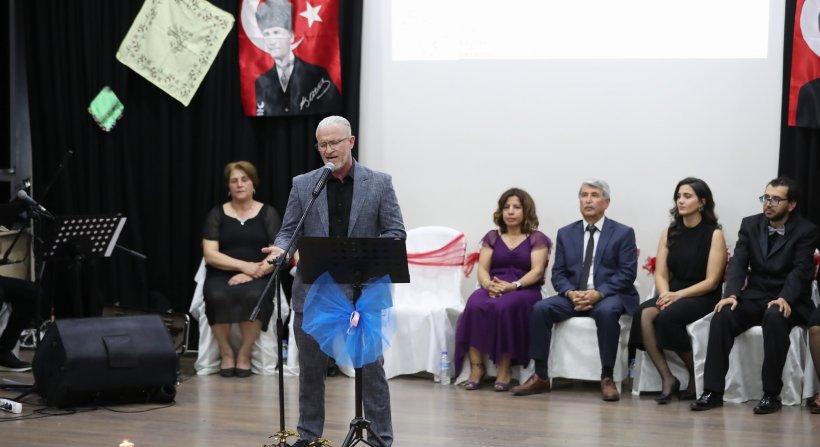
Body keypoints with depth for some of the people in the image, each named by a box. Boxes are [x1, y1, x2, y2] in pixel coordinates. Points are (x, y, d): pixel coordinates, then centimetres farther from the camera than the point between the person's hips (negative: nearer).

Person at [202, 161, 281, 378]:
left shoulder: (268, 213, 7)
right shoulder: (217, 214, 8)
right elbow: (210, 255, -2)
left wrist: (252, 273, -18)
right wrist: (244, 265, -15)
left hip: (258, 277, 0)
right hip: (222, 275, 1)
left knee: (254, 296, -36)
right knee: (218, 296, -34)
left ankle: (244, 353, -16)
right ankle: (226, 353, -13)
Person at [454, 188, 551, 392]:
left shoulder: (537, 239, 11)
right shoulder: (492, 237, 20)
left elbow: (536, 271, -3)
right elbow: (482, 269, 9)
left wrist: (512, 286, -21)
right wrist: (488, 284, -15)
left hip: (524, 290, -3)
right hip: (493, 289, 3)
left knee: (504, 306, -38)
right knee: (475, 305, -33)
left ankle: (505, 369, -29)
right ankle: (476, 367, -32)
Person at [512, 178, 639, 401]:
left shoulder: (623, 233, 3)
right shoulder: (566, 233, 13)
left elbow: (627, 273, -6)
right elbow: (558, 274, 8)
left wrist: (599, 293, -20)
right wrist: (571, 293, -15)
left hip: (610, 295, -3)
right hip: (574, 296, 3)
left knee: (606, 311, -38)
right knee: (540, 308, -23)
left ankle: (607, 378, -27)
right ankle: (541, 376, -18)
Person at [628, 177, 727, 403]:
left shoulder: (714, 234, -3)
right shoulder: (670, 233, 13)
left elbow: (711, 281, -8)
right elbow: (660, 274, 8)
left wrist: (678, 295, -19)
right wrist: (665, 294, -14)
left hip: (702, 298, -4)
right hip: (672, 295, 4)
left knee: (667, 317, -33)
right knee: (644, 313, -28)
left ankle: (696, 376, -12)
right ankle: (667, 378, -24)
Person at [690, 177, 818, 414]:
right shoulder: (750, 224, 8)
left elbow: (801, 270, -14)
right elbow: (738, 262, -2)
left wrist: (785, 299, -33)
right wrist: (731, 294, -20)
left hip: (788, 301, -3)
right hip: (754, 297, 4)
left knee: (775, 317, -38)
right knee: (722, 315, -26)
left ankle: (771, 394, -29)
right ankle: (713, 391, -24)